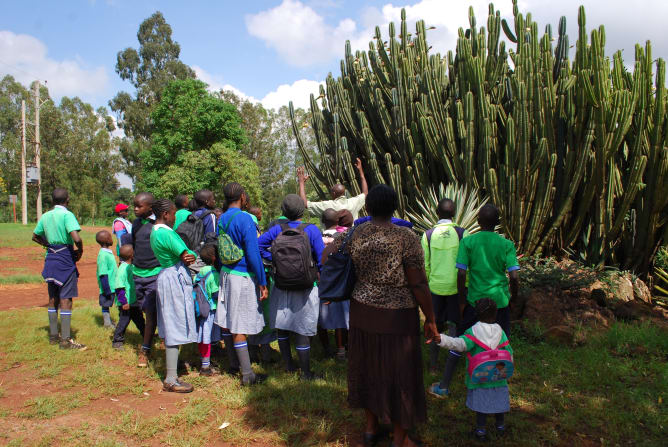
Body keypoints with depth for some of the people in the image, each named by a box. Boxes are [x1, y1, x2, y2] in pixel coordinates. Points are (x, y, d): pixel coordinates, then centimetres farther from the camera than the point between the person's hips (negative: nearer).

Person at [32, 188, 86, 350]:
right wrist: (80, 251, -9)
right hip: (66, 260, -7)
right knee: (66, 300, -3)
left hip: (51, 260, 7)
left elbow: (35, 236, 20)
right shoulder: (67, 215, -14)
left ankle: (53, 336, 25)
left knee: (53, 299, 15)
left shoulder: (45, 216, 8)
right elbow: (76, 238, -26)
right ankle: (65, 340, -1)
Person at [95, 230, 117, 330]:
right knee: (105, 305, 5)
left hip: (112, 287, 9)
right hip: (107, 288, -9)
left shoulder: (108, 252, 8)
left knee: (107, 304, 18)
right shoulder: (102, 255, -21)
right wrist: (107, 290, -21)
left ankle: (108, 321, 28)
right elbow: (103, 275, -22)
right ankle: (107, 323, 15)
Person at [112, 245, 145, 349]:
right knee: (124, 321, 0)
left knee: (139, 318, 19)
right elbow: (119, 287, -23)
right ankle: (117, 341, 15)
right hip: (125, 303, -9)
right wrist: (124, 302, -23)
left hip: (133, 301, 9)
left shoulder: (131, 266, 6)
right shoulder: (123, 269, -22)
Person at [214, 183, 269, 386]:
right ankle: (247, 375, 4)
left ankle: (233, 362, 30)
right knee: (240, 327, -3)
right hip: (243, 277, -7)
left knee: (228, 322, 15)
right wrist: (262, 283, -14)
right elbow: (253, 254, -18)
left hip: (226, 273, 8)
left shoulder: (221, 220, 7)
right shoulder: (244, 219, -16)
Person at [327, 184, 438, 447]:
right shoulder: (406, 238, -17)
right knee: (399, 373, 11)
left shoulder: (354, 234, -3)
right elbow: (418, 284, -16)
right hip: (396, 316, -5)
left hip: (362, 311, 5)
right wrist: (430, 319, -5)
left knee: (368, 366, 21)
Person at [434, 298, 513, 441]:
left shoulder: (473, 332, -12)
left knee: (480, 400, 8)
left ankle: (481, 429, 11)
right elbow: (508, 352, 1)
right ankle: (500, 425, 34)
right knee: (498, 398, 19)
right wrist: (505, 368, 16)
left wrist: (441, 339, -38)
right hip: (498, 375, 3)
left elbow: (460, 344, -28)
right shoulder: (500, 332, 0)